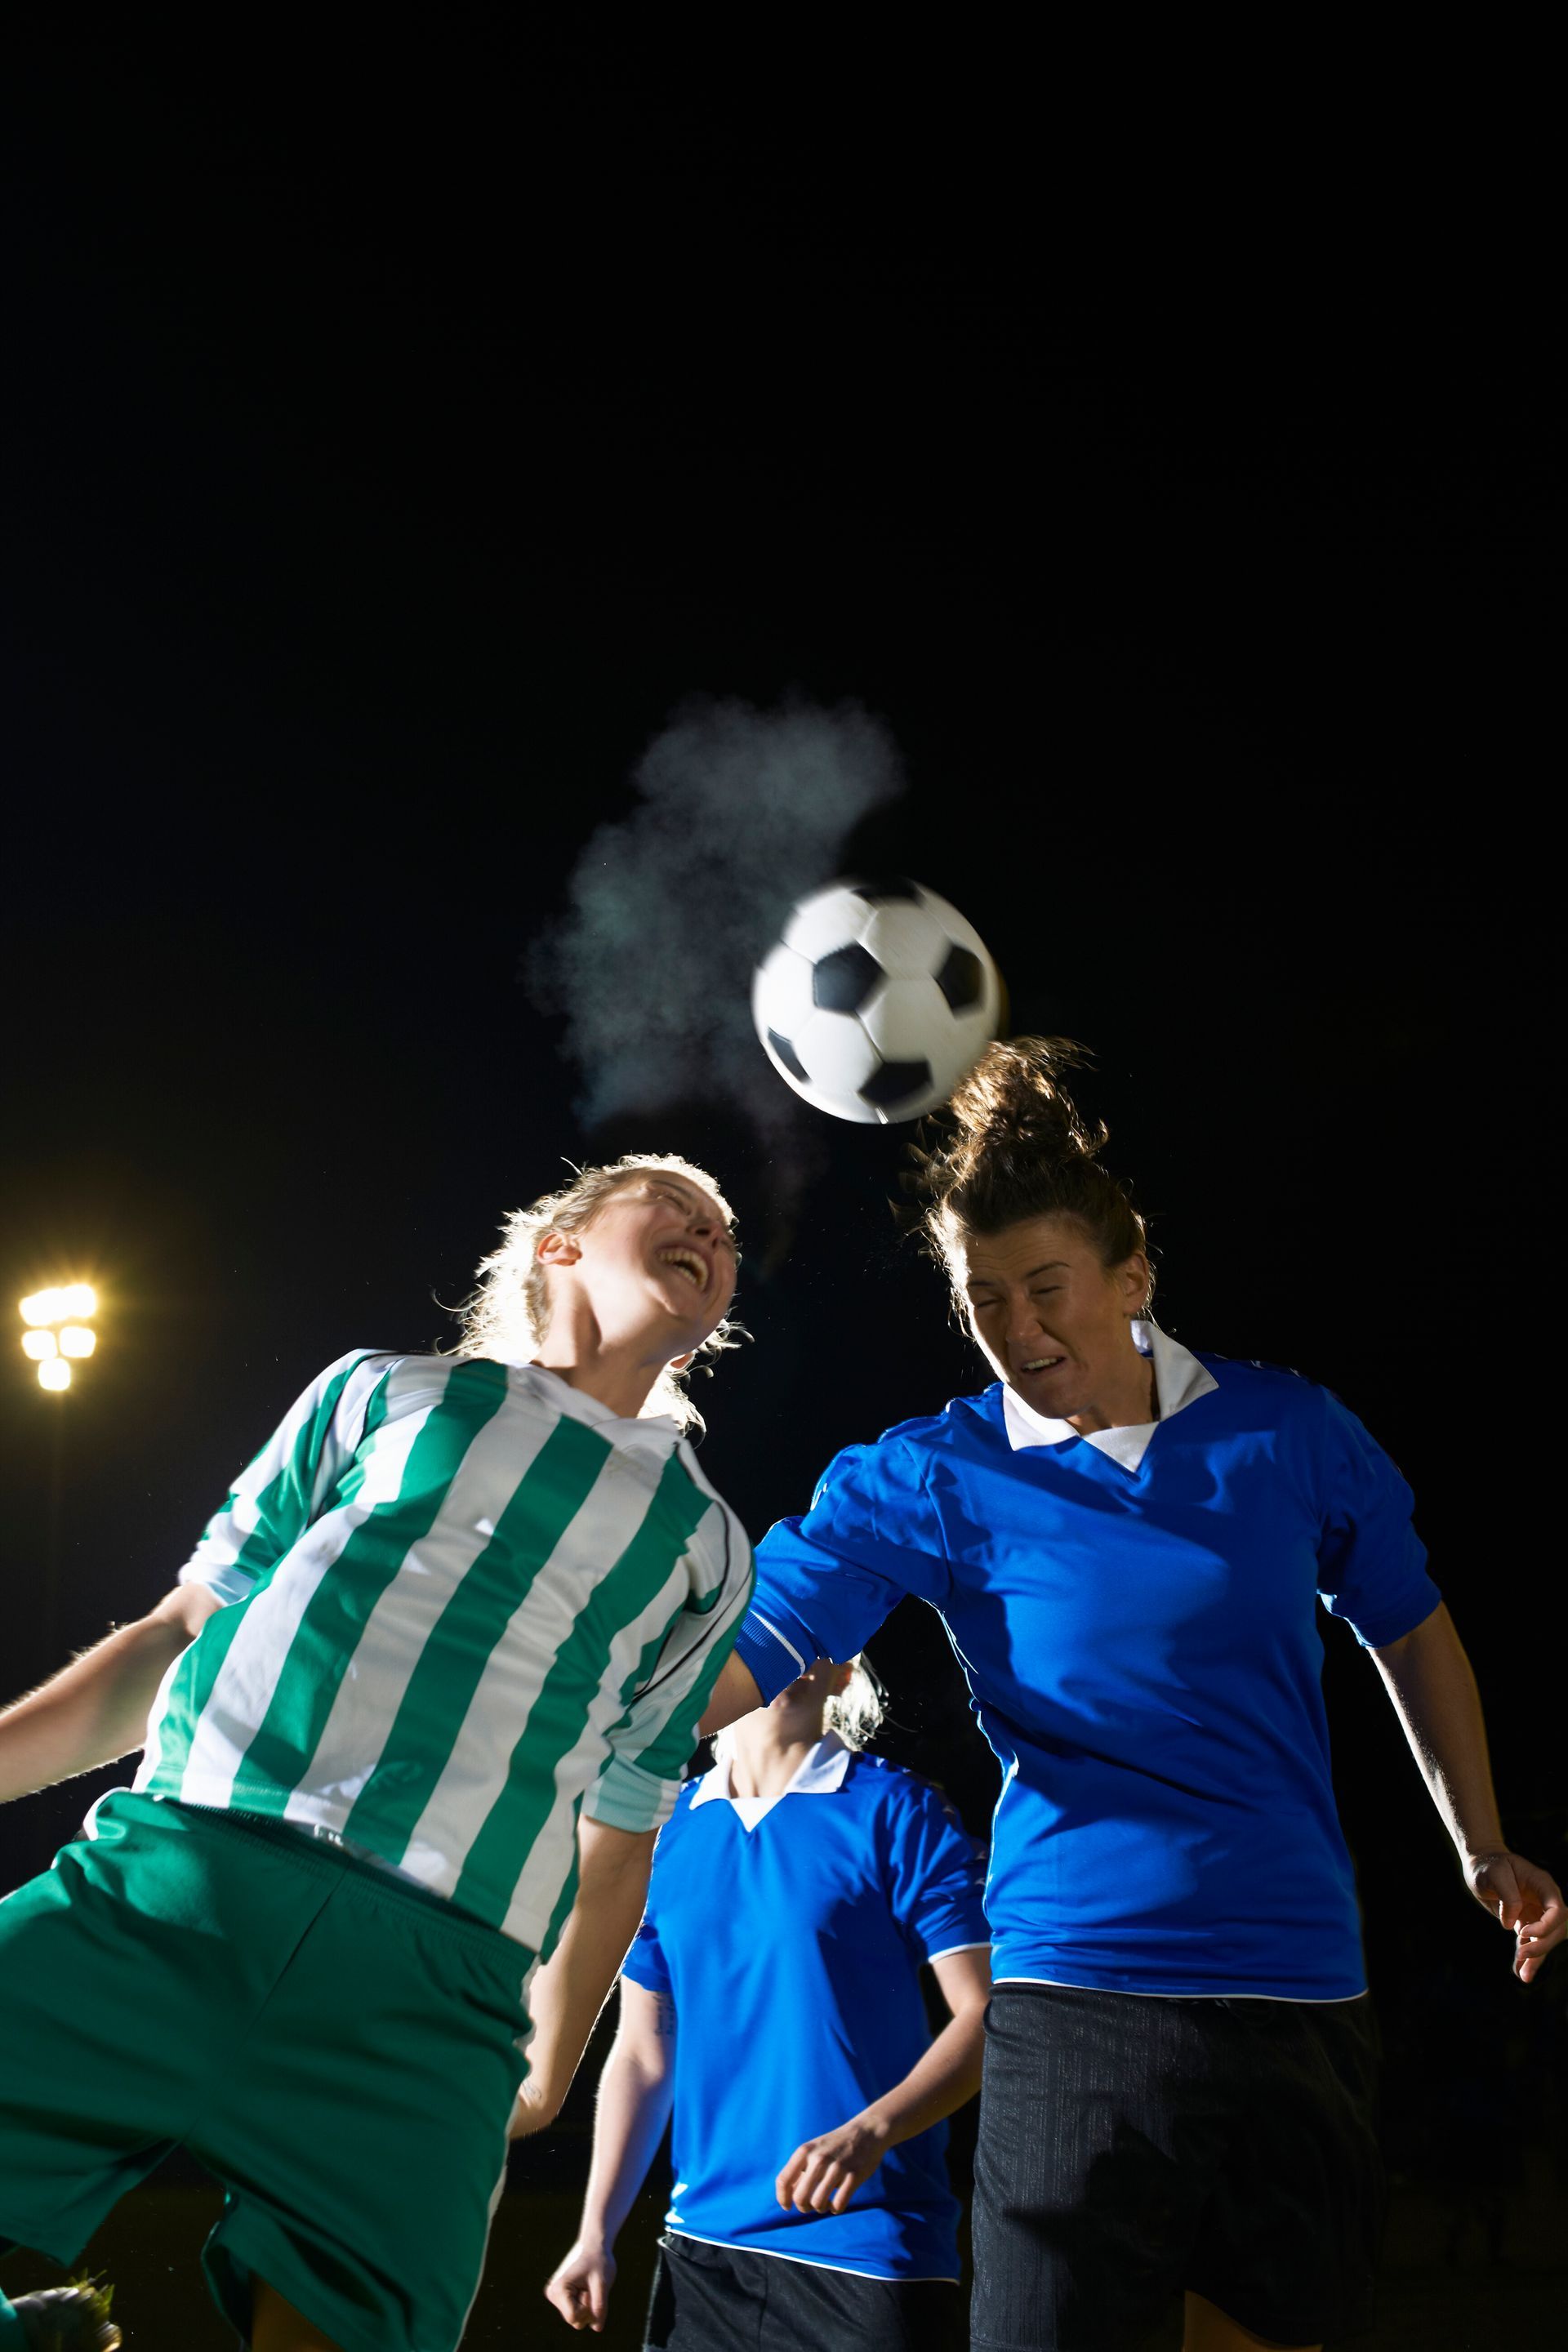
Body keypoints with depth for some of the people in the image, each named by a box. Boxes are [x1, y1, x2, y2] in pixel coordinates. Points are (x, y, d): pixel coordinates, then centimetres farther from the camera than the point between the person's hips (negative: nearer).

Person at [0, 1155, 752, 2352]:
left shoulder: (705, 1545, 23)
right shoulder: (385, 1391, 21)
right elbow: (182, 1630, 18)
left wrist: (546, 2080, 19)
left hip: (427, 1988, 1)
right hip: (163, 1875, 0)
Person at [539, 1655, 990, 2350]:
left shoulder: (895, 1811, -4)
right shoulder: (667, 1827, 8)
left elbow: (984, 2014, -10)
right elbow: (643, 2053, 12)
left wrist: (871, 2131, -24)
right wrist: (596, 2233, 6)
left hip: (864, 2249, -4)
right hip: (701, 2247, 4)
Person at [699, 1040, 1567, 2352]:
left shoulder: (1294, 1436, 2)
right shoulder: (932, 1481, -4)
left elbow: (1412, 1632, 18)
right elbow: (731, 1668, -14)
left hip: (1303, 1997, 3)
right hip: (1079, 1996, -3)